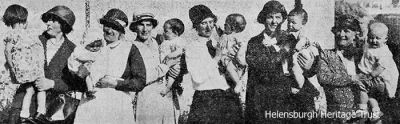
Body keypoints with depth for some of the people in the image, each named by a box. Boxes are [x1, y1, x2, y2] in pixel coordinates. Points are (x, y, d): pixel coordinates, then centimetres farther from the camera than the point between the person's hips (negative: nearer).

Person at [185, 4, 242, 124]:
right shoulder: (191, 48, -7)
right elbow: (198, 78, -18)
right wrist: (216, 59, -12)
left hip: (229, 98, 5)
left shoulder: (218, 44, 11)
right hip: (205, 101, -5)